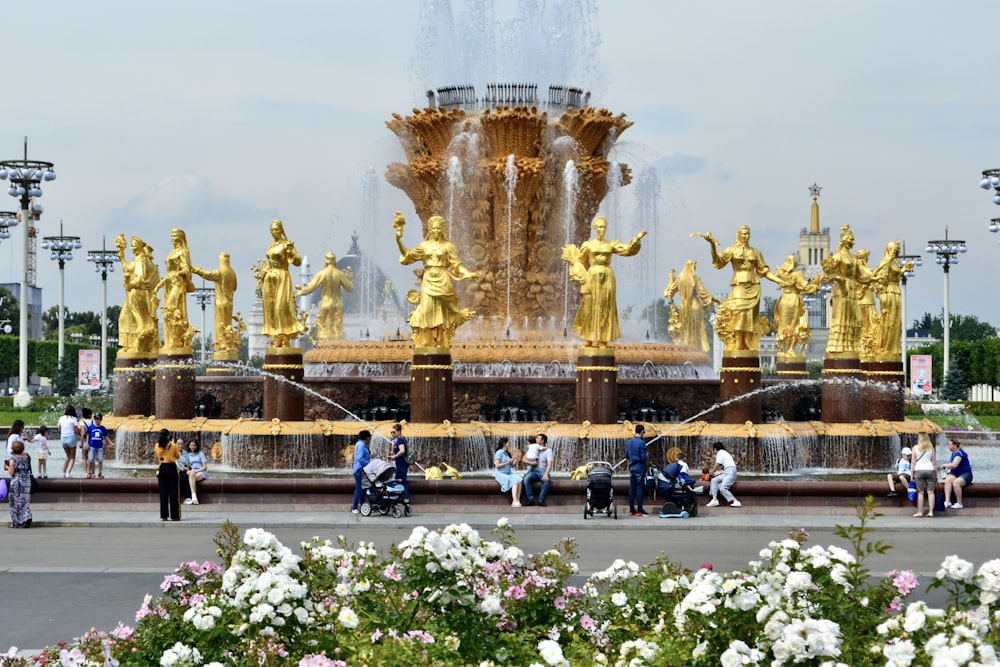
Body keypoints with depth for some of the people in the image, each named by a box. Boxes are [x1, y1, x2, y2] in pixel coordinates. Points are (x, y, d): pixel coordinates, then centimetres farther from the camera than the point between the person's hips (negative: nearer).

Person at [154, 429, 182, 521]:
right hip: (172, 468, -3)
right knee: (173, 493, 2)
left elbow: (156, 457, 11)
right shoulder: (173, 445, -9)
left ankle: (164, 516, 6)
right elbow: (178, 456, 2)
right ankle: (174, 515, 0)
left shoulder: (157, 446, -1)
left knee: (163, 493, 7)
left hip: (162, 469, 3)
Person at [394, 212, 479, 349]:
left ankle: (442, 344, 0)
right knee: (427, 312, -4)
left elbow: (457, 265, 2)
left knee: (442, 314, -1)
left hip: (442, 282, -2)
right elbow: (407, 256, 10)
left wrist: (469, 274, -12)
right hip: (428, 281, 2)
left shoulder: (447, 246, 4)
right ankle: (425, 344, -3)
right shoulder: (424, 245, 11)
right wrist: (399, 240, 1)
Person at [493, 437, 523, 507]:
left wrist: (515, 460, 2)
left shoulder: (507, 453, 17)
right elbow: (497, 465, -14)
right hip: (500, 474, -7)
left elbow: (511, 466, 17)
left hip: (508, 474, 7)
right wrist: (507, 462, -16)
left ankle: (518, 501, -31)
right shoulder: (499, 453, -6)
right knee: (515, 482, -30)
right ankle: (514, 501, -38)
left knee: (519, 480, -23)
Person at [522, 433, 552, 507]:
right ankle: (530, 500, -27)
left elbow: (549, 464, -16)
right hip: (533, 471, 3)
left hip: (543, 471, -3)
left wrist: (546, 474, -31)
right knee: (526, 479, -32)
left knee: (546, 480, -38)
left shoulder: (548, 450, -1)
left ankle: (541, 500, -28)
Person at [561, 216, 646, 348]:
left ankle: (602, 340, 2)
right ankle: (589, 340, 1)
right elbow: (579, 261, 8)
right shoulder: (588, 245, 4)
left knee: (605, 309, 0)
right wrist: (581, 276, -4)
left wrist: (637, 239, -15)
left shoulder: (611, 245, 8)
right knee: (590, 308, -2)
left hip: (607, 278, 2)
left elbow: (627, 249, -3)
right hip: (593, 277, -2)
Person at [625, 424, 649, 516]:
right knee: (639, 489, -4)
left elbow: (626, 456, 14)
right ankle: (639, 510, -4)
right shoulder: (641, 442, -14)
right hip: (640, 469, -6)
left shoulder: (629, 442, 7)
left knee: (631, 489, 8)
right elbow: (644, 458, -15)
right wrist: (647, 456, 5)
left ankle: (631, 509, 11)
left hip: (632, 469, 6)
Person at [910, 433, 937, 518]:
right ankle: (931, 511, -3)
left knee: (920, 492, 0)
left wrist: (912, 475, 3)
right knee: (930, 492, 1)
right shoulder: (931, 448, 7)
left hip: (919, 470, -1)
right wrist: (936, 476, 12)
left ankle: (920, 512, -1)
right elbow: (934, 463, 6)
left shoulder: (915, 448, 3)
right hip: (930, 470, 1)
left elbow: (913, 462, 0)